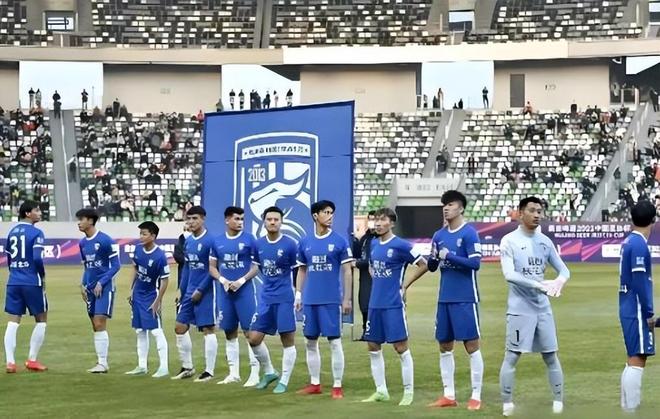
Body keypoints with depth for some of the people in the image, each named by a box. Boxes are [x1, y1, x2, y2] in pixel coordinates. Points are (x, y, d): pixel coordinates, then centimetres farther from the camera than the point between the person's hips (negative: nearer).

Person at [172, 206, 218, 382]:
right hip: (190, 291, 8)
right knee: (180, 327, 8)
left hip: (205, 292, -8)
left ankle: (209, 371, 3)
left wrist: (200, 290, -15)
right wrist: (182, 291, 15)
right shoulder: (188, 242, 10)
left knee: (208, 329, -3)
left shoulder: (210, 241, -14)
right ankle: (187, 368, 19)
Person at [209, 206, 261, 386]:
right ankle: (234, 373, 19)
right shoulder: (218, 241, 7)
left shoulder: (248, 239, -4)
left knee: (250, 332, -7)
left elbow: (257, 265, -4)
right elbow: (212, 267, 12)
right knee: (230, 333, 10)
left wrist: (241, 281, -15)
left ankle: (255, 374, -4)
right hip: (226, 291, 4)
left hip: (245, 290, -4)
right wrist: (223, 280, -6)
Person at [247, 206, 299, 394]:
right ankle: (269, 372, 22)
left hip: (284, 299, -5)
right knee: (254, 338, 2)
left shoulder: (289, 244, -8)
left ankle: (284, 381, 8)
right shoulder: (258, 245, 5)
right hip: (265, 298, 5)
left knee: (287, 340, -1)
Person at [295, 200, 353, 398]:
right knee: (310, 342, 9)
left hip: (331, 300, -4)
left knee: (334, 342, -3)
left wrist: (347, 299, -7)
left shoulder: (339, 241, -3)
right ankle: (314, 383, 20)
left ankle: (337, 386, 2)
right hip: (310, 300, 4)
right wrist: (298, 294, 9)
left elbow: (346, 271, -2)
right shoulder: (305, 242, 8)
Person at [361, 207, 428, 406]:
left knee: (401, 348, -4)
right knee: (373, 347, 9)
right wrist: (377, 281, 12)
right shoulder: (374, 244, 10)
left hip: (393, 304, -7)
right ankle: (381, 391, 18)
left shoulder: (400, 245, -11)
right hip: (375, 303, 7)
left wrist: (404, 285, -7)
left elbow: (423, 265, -9)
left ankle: (408, 393, 4)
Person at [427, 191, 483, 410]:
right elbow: (432, 267, 14)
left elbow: (475, 263, -16)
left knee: (471, 345, -3)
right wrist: (434, 258, -8)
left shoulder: (469, 233, -9)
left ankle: (476, 396, 1)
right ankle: (449, 395, 16)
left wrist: (449, 256, -18)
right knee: (445, 346, 9)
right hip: (445, 298, 7)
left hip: (465, 299, -7)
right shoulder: (439, 235, 11)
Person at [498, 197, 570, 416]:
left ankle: (558, 401, 17)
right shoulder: (509, 241, -8)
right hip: (519, 309, -5)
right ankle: (507, 403, 3)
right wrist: (538, 284, -29)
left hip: (543, 307, 5)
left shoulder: (545, 241, 8)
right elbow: (509, 274, -19)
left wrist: (559, 281, -13)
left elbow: (563, 269, 12)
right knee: (512, 356, -3)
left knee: (551, 356, 9)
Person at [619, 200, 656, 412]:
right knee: (637, 361, -9)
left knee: (634, 361, 14)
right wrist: (649, 313, -15)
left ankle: (627, 408, 18)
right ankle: (631, 410, -11)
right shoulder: (639, 244, -14)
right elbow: (639, 282, -19)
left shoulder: (629, 241, 13)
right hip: (637, 311, -9)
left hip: (629, 310, 9)